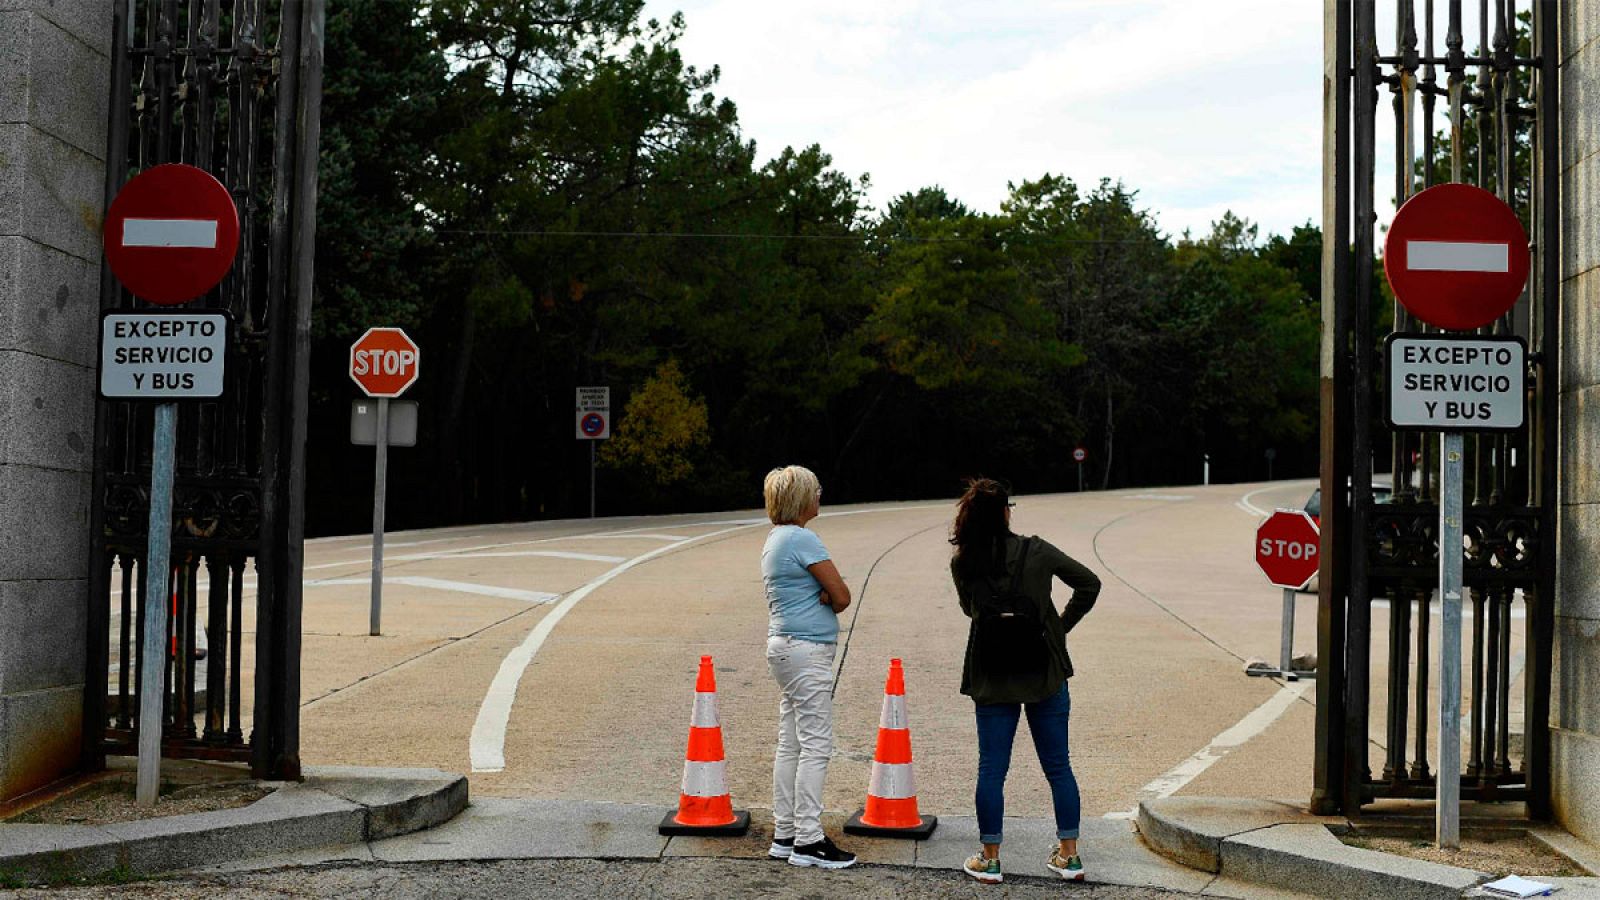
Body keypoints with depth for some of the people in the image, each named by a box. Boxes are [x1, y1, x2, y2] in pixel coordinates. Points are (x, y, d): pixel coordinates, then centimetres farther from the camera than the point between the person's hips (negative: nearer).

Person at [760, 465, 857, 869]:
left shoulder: (776, 540, 16)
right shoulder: (802, 539, -15)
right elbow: (842, 596, -13)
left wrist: (823, 597, -7)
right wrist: (829, 600, 7)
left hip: (785, 647, 10)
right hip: (807, 649, -10)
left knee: (790, 743, 12)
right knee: (816, 745, -7)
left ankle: (784, 835, 16)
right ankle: (808, 840, -5)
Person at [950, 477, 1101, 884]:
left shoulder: (962, 564, -4)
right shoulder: (1036, 552, -7)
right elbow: (1089, 583, 0)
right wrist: (1063, 624, 9)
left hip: (991, 679, 1)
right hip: (1044, 675, 0)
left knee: (991, 769, 8)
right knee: (1058, 766, 10)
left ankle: (989, 859, 12)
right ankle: (1068, 855, 15)